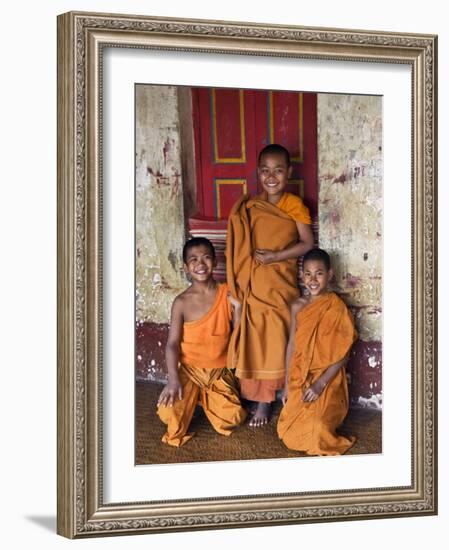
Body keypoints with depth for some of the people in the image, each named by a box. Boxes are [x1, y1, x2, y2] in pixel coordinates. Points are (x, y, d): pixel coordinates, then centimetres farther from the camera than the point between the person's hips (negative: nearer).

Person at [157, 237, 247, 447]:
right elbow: (172, 343, -12)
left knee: (233, 417, -17)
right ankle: (191, 397, 12)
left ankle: (206, 398, 16)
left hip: (219, 372, 2)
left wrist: (238, 307, -17)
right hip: (189, 369, -2)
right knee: (169, 413, -26)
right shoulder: (182, 302, -8)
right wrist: (173, 379, -23)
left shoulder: (229, 296, -4)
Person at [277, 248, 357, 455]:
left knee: (314, 434, -20)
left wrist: (321, 383, -19)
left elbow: (343, 354, -12)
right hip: (299, 381, 5)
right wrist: (287, 384, 8)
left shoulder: (336, 308, -11)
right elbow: (292, 345, 9)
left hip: (327, 381, -5)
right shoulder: (298, 306, 3)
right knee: (287, 433, -4)